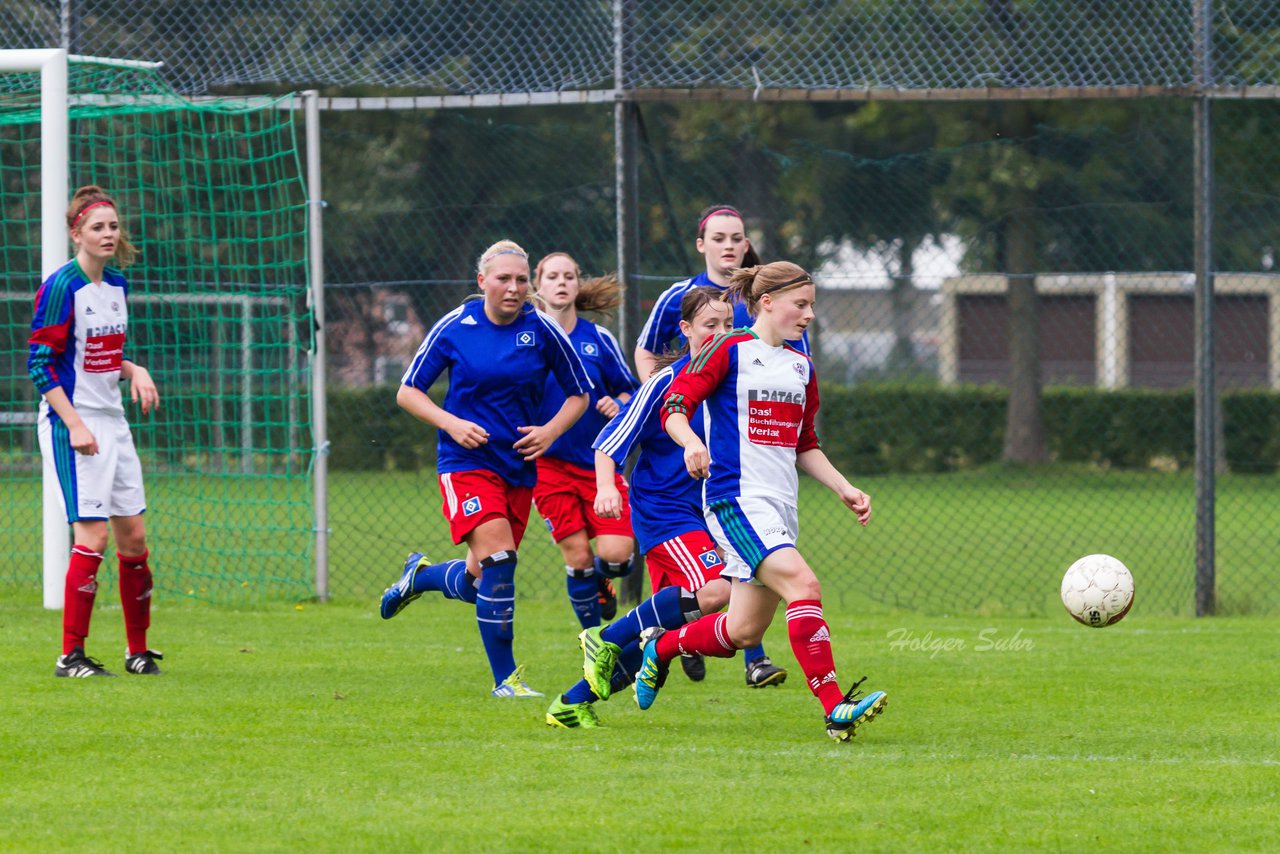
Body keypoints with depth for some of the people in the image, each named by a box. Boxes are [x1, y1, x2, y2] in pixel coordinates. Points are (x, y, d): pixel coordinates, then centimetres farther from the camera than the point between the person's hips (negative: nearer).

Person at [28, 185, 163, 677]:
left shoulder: (117, 284, 11)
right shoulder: (61, 287, -12)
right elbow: (39, 362, -14)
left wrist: (133, 371, 1)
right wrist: (74, 425, -19)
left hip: (112, 421, 8)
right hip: (73, 424, -8)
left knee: (133, 535, 7)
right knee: (93, 536, -12)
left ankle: (138, 650, 18)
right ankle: (71, 655, -6)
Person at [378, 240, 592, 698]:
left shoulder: (543, 330, -2)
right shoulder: (454, 328, -6)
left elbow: (579, 393, 9)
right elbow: (407, 392, 2)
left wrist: (551, 430, -9)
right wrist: (450, 423, -15)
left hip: (520, 466, 3)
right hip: (467, 460, -3)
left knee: (479, 583, 9)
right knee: (497, 561, -21)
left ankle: (421, 575, 44)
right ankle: (504, 678, -12)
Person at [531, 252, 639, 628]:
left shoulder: (599, 339, 3)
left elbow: (629, 390, 12)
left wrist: (618, 406, -9)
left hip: (600, 462, 1)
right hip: (548, 464, -1)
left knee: (616, 554, -11)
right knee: (577, 554, -7)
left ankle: (599, 580, 27)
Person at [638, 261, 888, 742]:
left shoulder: (801, 367, 18)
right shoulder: (729, 351, -4)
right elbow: (674, 406, -11)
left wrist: (844, 489, 15)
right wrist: (692, 442, -31)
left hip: (781, 506, 8)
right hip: (737, 499, -8)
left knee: (743, 633, 7)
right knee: (803, 585, -25)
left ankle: (660, 649, 34)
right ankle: (836, 710, -30)